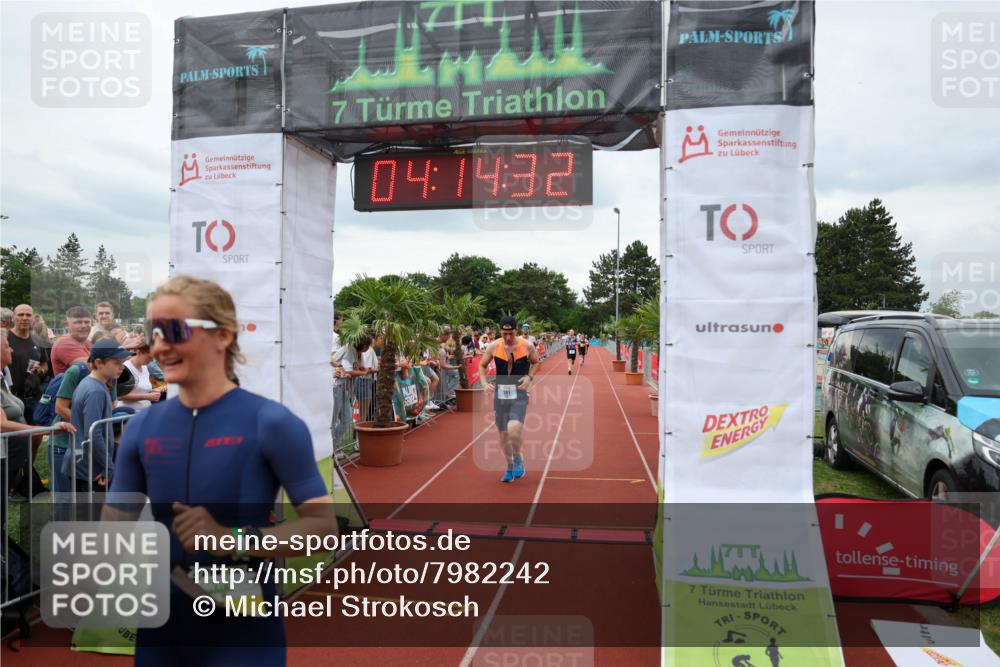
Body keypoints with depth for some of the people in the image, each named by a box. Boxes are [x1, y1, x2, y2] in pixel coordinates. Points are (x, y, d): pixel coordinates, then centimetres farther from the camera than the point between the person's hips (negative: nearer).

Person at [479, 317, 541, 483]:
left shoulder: (527, 346, -6)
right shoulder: (493, 347, -3)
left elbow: (536, 362, 12)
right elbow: (482, 365, 10)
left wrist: (530, 377, -5)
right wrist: (484, 384, -6)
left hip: (519, 394, -3)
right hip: (500, 393, 3)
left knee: (513, 430, -23)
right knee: (503, 434, 10)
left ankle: (518, 459, 6)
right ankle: (510, 467, 31)